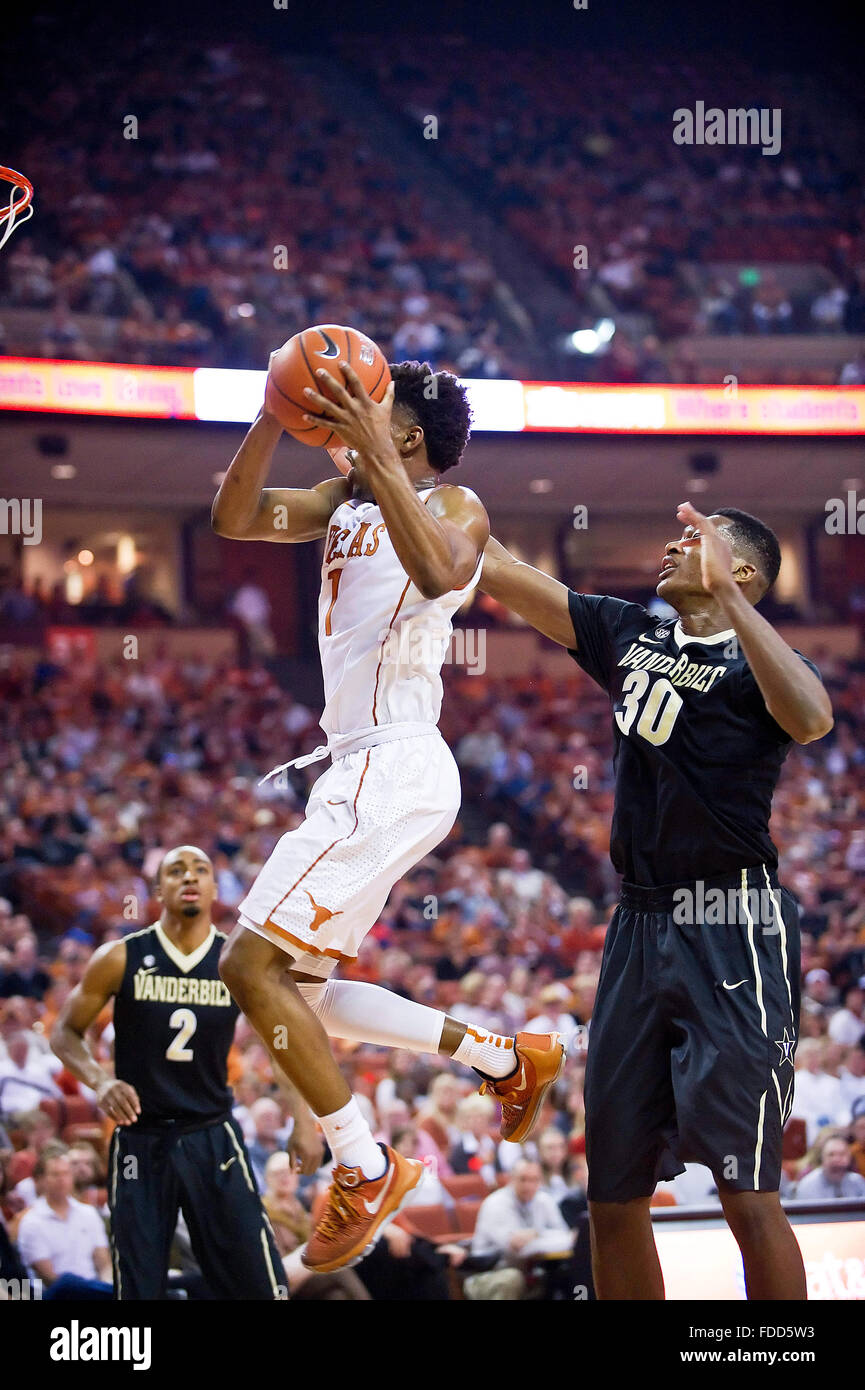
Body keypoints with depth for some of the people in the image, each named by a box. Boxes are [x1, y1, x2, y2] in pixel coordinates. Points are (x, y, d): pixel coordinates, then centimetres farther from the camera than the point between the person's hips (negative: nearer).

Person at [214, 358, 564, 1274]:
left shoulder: (453, 505, -6)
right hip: (359, 768, 10)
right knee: (294, 987, 13)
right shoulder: (345, 502, 19)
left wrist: (377, 455, -32)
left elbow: (438, 572, -30)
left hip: (393, 769, -10)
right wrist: (274, 422, -5)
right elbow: (235, 517, 9)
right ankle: (509, 1060, 20)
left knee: (252, 963, -16)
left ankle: (366, 1169, -9)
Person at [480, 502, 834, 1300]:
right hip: (639, 928, 7)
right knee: (615, 1202, 8)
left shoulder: (749, 658, -3)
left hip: (731, 933, -7)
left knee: (747, 1197, -12)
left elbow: (811, 718, -26)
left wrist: (723, 592, -27)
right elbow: (495, 572, 18)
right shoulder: (629, 637, 15)